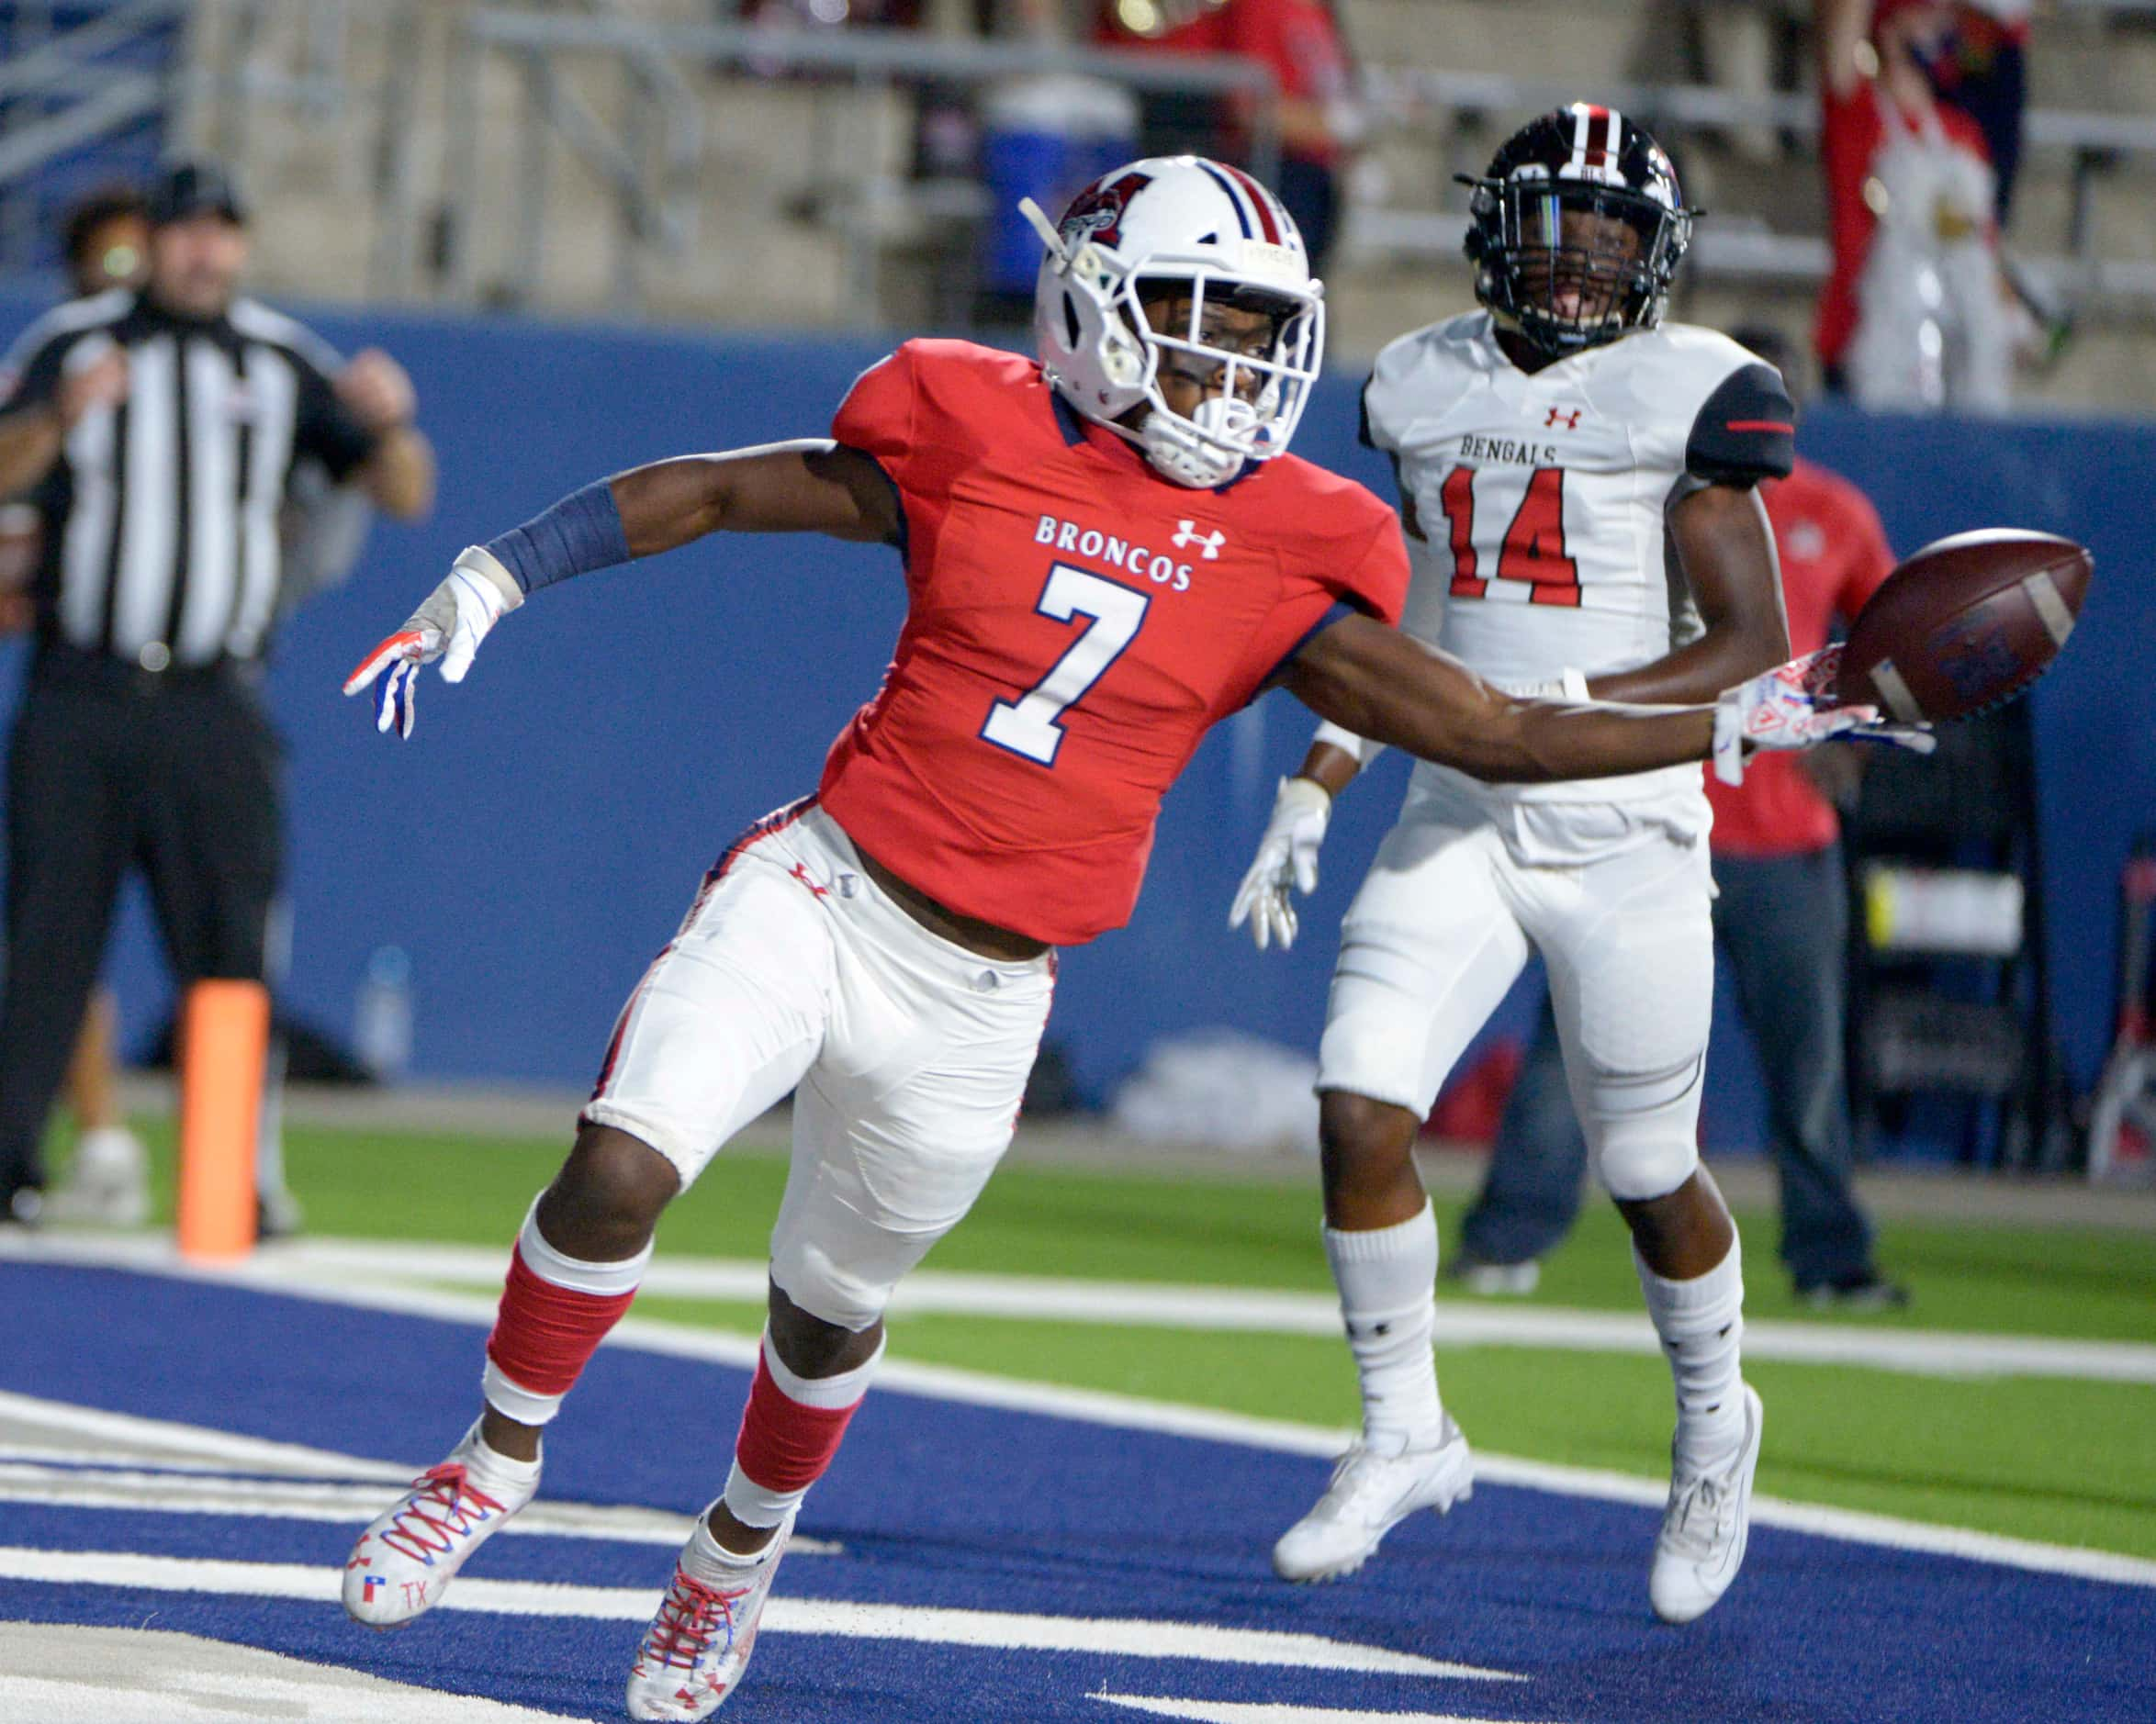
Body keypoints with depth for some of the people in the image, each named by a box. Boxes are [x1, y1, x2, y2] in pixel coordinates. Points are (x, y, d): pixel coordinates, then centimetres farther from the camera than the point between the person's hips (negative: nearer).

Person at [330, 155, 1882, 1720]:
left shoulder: (1284, 553, 0)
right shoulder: (975, 443, -4)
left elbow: (1497, 735, 5)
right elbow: (712, 494, 6)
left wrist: (1736, 724, -1)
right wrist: (489, 584, 0)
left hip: (975, 995, 2)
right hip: (821, 891, -2)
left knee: (832, 1305, 14)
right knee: (622, 1170, -20)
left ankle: (742, 1548, 45)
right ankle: (500, 1458, 5)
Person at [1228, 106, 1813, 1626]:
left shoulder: (1684, 396, -9)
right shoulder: (1431, 386, 7)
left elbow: (1754, 647, -11)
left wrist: (1570, 704, -24)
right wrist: (1314, 791, 11)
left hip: (1625, 832, -4)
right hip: (1458, 821, 4)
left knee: (1648, 1172, 6)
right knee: (1359, 1110, -12)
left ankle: (1715, 1423, 35)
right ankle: (1405, 1435, 6)